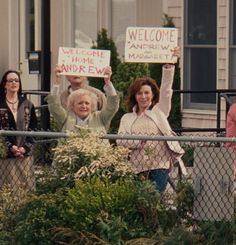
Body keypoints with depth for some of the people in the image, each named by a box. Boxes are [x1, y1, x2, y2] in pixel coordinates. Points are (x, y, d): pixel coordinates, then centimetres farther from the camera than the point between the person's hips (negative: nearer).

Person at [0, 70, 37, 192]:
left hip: (25, 153, 3)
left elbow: (33, 129, 7)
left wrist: (25, 147, -6)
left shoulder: (27, 105, 10)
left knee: (26, 186, 0)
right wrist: (10, 147, -11)